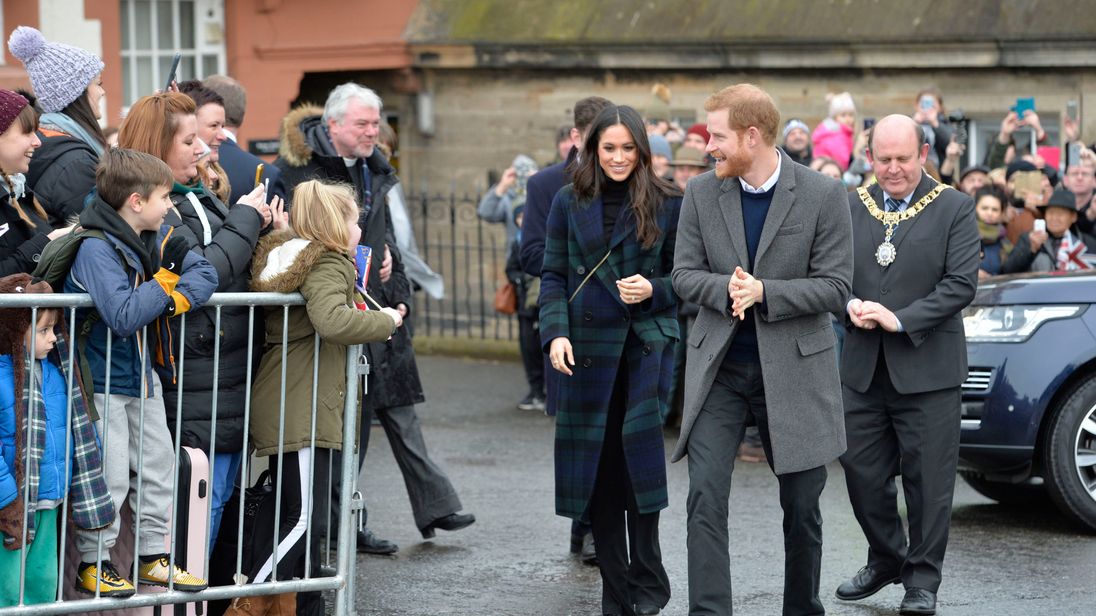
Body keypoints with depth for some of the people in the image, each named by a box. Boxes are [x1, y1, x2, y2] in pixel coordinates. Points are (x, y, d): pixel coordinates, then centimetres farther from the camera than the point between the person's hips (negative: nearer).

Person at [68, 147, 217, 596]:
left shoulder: (158, 239, 1)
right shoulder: (96, 249, -24)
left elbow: (205, 274, 2)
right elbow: (124, 316, -34)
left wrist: (178, 297, -18)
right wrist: (163, 284, -20)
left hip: (142, 374, 8)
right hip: (103, 381, -8)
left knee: (158, 467, 14)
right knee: (110, 476, -4)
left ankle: (153, 558, 26)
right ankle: (92, 565, 9)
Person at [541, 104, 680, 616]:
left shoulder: (667, 204, 1)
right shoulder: (569, 203, 6)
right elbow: (553, 275, 7)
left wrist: (653, 291, -13)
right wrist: (556, 333, -7)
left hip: (647, 341, -2)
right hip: (586, 347, 2)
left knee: (639, 443, -15)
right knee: (598, 464, 4)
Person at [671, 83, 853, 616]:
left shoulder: (823, 196, -8)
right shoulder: (701, 194, 1)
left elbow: (834, 287, -10)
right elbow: (684, 275, 2)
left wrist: (763, 293, -21)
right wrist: (726, 289, -19)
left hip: (794, 369, -1)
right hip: (718, 369, 2)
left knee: (801, 506, 10)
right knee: (705, 499, -11)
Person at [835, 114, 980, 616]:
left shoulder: (954, 208, -2)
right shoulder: (851, 208, 10)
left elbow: (961, 283, -9)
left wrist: (901, 319, -17)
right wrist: (851, 306, -11)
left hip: (926, 367, -4)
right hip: (863, 367, 4)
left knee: (928, 480, 1)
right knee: (861, 471, 9)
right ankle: (885, 560, 30)